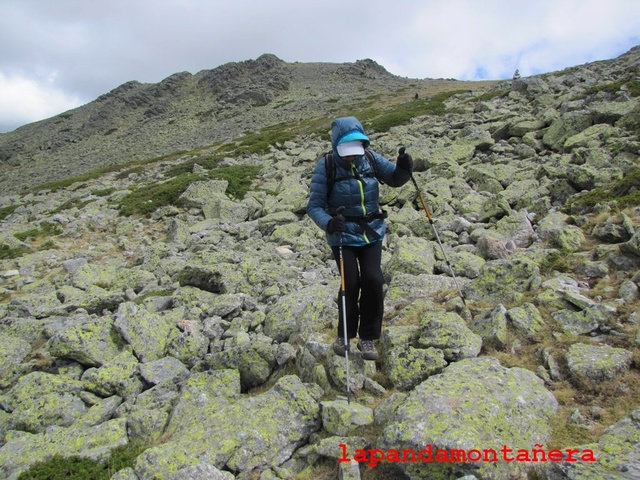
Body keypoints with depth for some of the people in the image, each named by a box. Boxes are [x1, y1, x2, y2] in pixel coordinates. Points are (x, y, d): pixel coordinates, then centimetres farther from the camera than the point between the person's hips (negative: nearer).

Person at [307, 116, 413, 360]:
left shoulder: (370, 159, -3)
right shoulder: (326, 166, -12)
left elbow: (395, 179, 7)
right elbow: (314, 205, -13)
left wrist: (404, 168, -16)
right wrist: (328, 223, -34)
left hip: (372, 232, 3)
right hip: (343, 235, -2)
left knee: (373, 280, -10)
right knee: (351, 284, -9)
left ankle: (367, 337, 11)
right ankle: (345, 335, 20)